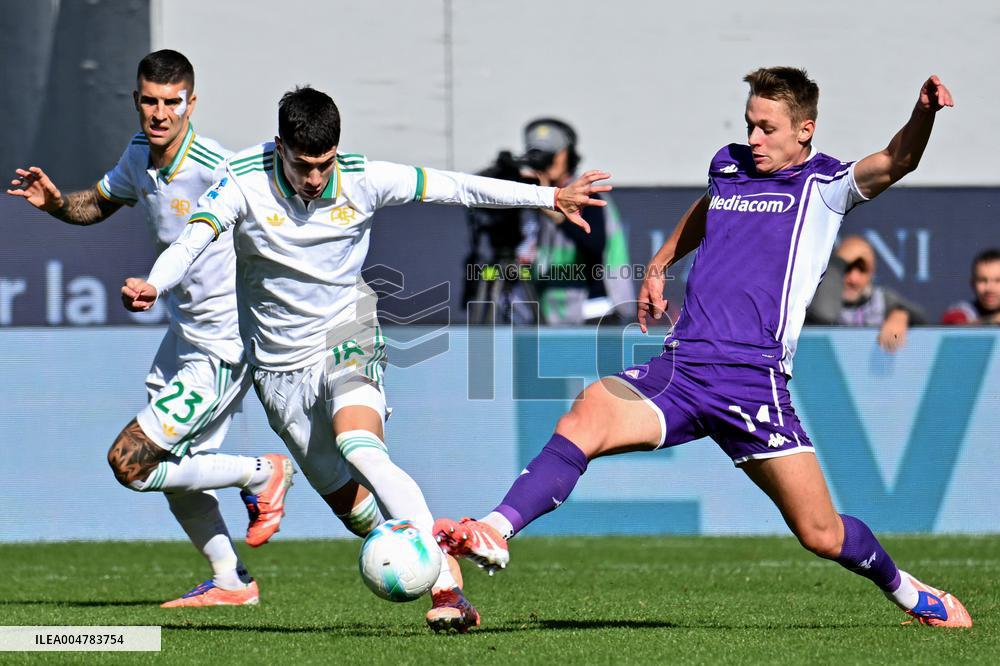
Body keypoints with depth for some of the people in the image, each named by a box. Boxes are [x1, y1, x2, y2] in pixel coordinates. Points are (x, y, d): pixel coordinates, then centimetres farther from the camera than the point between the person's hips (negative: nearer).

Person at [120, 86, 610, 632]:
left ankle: (447, 586, -35)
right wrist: (153, 285, -44)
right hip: (280, 362, 2)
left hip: (346, 334, -2)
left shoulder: (363, 180, -10)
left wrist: (551, 197, -2)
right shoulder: (245, 182, -13)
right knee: (352, 501, 1)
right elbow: (192, 240, -22)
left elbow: (453, 188, -3)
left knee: (359, 447, -29)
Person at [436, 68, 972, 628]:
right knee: (586, 416, -25)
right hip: (677, 369, 4)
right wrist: (660, 264, 47)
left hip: (754, 382, -4)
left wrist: (924, 114, -34)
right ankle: (494, 533, -34)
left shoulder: (824, 185, 3)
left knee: (822, 535, -1)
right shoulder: (728, 166, 18)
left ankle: (907, 591, 27)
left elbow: (895, 163, -16)